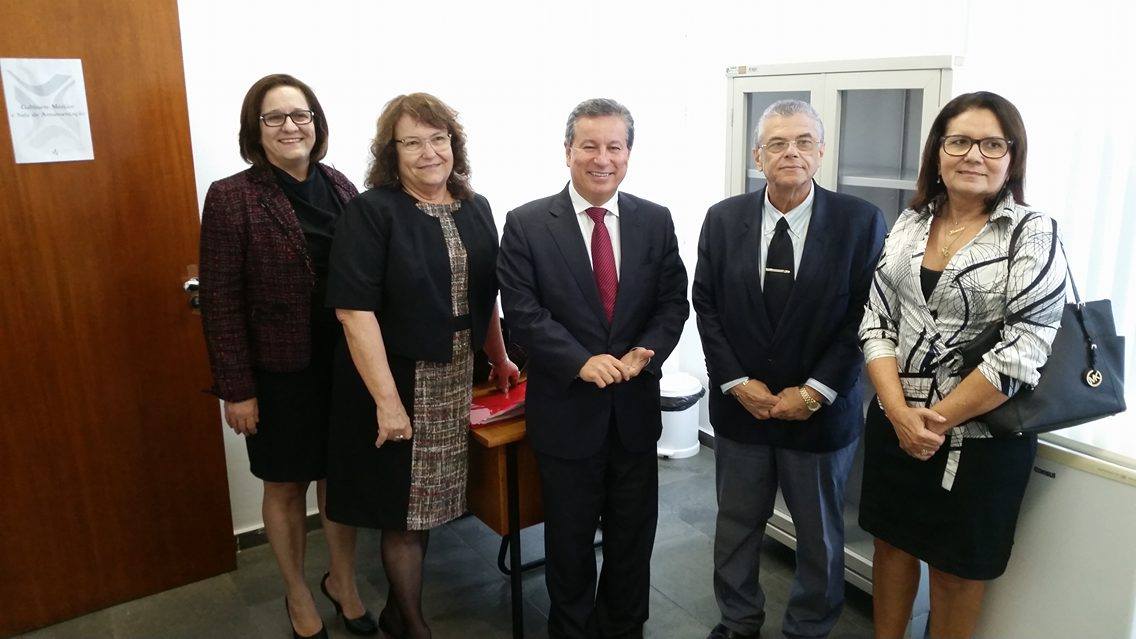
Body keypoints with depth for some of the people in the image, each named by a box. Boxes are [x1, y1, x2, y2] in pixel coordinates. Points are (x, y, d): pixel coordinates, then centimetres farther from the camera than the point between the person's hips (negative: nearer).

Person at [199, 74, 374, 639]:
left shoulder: (339, 187, 2)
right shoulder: (231, 198, -9)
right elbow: (220, 301, -10)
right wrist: (236, 389, -11)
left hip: (345, 364, 3)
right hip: (280, 373, -3)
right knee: (286, 486, 14)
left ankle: (343, 580, 39)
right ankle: (297, 594, 37)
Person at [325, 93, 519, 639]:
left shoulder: (475, 209, 7)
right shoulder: (371, 211, -12)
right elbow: (355, 309, -18)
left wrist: (500, 361, 16)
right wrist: (387, 399, -21)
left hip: (457, 384, 6)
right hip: (396, 383, -5)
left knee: (426, 500, 16)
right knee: (403, 504, 8)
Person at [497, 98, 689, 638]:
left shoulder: (656, 221, 2)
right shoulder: (527, 224, -7)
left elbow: (673, 301, 2)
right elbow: (521, 312, -12)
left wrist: (646, 351, -17)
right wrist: (582, 362, -23)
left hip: (636, 408, 3)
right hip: (566, 409, -3)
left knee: (633, 537, 18)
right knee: (570, 541, 16)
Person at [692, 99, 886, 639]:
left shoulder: (861, 221, -7)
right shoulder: (723, 219, -1)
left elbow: (865, 316, -9)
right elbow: (705, 306, -1)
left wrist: (814, 392, -14)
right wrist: (737, 383, -9)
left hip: (822, 412, -1)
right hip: (740, 407, 2)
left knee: (820, 536, 17)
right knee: (736, 527, 17)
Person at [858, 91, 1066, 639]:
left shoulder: (1032, 234, -10)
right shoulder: (910, 223, 3)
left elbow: (1024, 351, -17)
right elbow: (876, 321, -1)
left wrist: (939, 420, -15)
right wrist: (900, 411, -13)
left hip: (980, 436, -4)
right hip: (894, 424, 4)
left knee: (956, 566, 13)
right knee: (892, 542, 18)